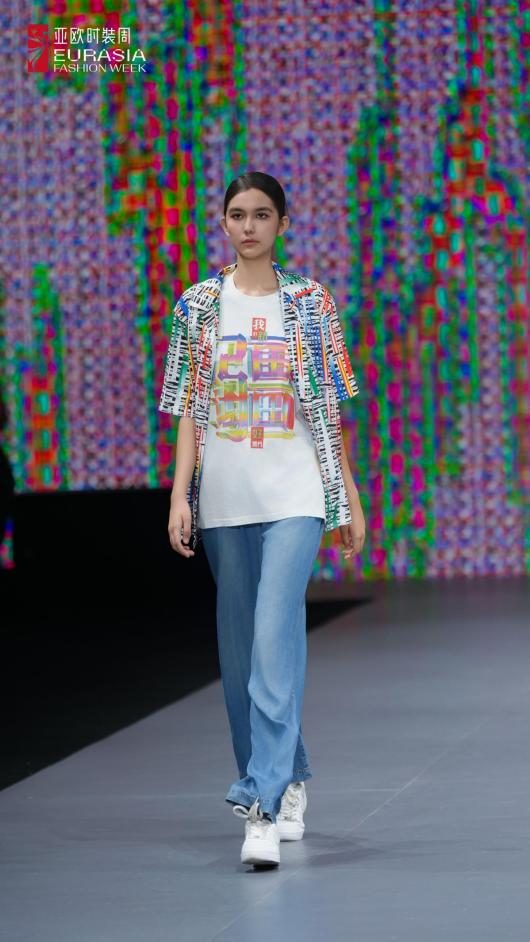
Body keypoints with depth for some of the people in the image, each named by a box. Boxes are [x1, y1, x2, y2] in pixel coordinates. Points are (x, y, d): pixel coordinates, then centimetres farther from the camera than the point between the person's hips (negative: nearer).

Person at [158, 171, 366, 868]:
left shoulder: (311, 302, 6)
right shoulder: (199, 305, 8)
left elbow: (328, 407, 8)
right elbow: (189, 411, 7)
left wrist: (350, 496, 6)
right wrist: (181, 496, -2)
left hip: (294, 495, -2)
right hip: (224, 498, 3)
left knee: (276, 636, -16)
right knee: (240, 645, 7)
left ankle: (262, 801, -22)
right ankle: (289, 781, 24)